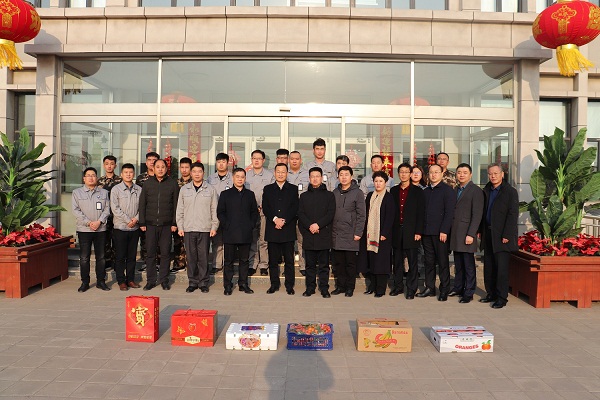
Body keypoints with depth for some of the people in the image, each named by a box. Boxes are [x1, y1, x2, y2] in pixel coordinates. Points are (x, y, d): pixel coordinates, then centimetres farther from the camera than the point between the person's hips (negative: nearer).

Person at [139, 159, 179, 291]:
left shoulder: (173, 183, 4)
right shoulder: (147, 183, 8)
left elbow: (176, 204, 3)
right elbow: (142, 204, 9)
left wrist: (175, 223, -2)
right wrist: (142, 223, 3)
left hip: (166, 224, -1)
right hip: (150, 224, 1)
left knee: (165, 253, 3)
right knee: (150, 253, 4)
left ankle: (164, 280, 15)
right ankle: (151, 280, 14)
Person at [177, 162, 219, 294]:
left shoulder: (211, 189, 6)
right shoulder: (184, 189, 10)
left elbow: (214, 210, 5)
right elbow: (180, 210, 10)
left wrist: (214, 227, -1)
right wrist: (180, 227, 3)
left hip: (205, 229, -1)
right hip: (188, 229, 2)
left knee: (203, 257, 1)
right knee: (191, 257, 5)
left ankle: (203, 283, 13)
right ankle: (192, 282, 16)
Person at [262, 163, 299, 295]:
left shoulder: (293, 189, 9)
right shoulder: (268, 189, 13)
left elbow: (295, 208, -1)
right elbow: (265, 207, 2)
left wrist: (284, 221, -12)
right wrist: (275, 219, -12)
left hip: (288, 229, -1)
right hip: (272, 229, 1)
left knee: (289, 259, 2)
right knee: (273, 259, 6)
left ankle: (289, 285, 11)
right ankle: (274, 284, 16)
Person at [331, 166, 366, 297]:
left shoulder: (357, 193, -2)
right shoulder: (335, 192, 11)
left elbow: (361, 215, -6)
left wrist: (358, 233, -11)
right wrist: (329, 230, 7)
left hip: (350, 235, -4)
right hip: (336, 234, 4)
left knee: (350, 262, 3)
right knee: (338, 262, 9)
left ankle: (350, 287, 15)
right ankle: (340, 285, 21)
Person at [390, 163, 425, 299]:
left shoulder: (418, 192, 1)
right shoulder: (393, 191, 11)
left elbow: (421, 213, -3)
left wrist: (418, 232, -10)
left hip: (411, 232, -3)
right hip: (396, 231, 3)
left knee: (413, 261, 2)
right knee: (397, 261, 10)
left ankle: (411, 289, 10)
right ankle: (398, 286, 21)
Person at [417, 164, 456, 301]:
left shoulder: (447, 190, -2)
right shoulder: (425, 191, 15)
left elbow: (449, 212, -9)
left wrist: (444, 231, -16)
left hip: (440, 232, -5)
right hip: (426, 232, 5)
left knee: (443, 262, 3)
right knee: (429, 261, 11)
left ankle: (444, 290, 12)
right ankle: (429, 288, 20)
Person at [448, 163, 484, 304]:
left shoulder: (476, 191, -5)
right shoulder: (455, 190, 15)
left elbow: (477, 214, -11)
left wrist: (471, 234, -17)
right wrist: (449, 231, 7)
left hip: (466, 233, -6)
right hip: (455, 233, 6)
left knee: (469, 265, 0)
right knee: (458, 264, 13)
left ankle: (469, 293, 8)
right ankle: (458, 288, 23)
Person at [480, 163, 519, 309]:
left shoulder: (510, 192, -4)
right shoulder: (486, 191, 13)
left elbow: (513, 215, -9)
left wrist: (506, 235, -15)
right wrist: (481, 231, 7)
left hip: (501, 236, -6)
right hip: (488, 234, 6)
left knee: (501, 267, -4)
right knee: (488, 266, 10)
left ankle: (502, 297, 4)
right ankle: (491, 294, 21)